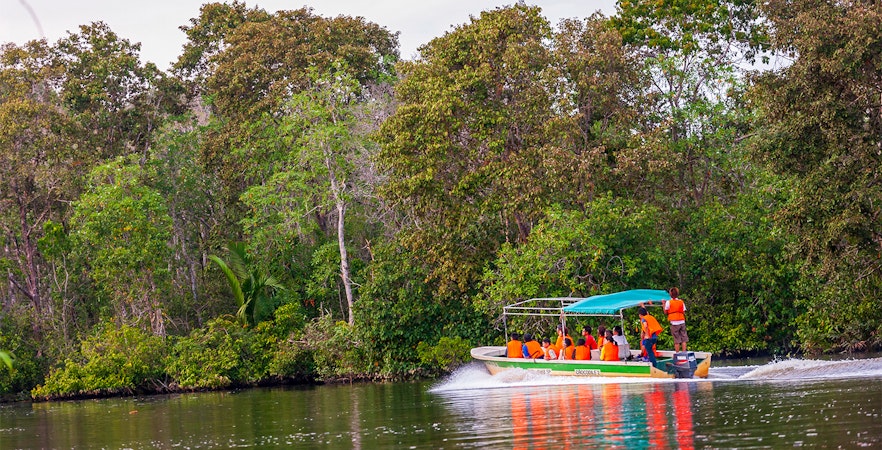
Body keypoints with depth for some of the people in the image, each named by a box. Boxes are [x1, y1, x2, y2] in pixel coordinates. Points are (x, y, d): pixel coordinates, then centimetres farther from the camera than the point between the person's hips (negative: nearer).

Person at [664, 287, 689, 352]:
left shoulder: (668, 302, -5)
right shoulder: (681, 302, 5)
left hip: (674, 323, -3)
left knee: (676, 340, 1)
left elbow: (665, 312, 2)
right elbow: (684, 312, 6)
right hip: (682, 322, 3)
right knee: (684, 339, 6)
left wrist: (664, 304, 11)